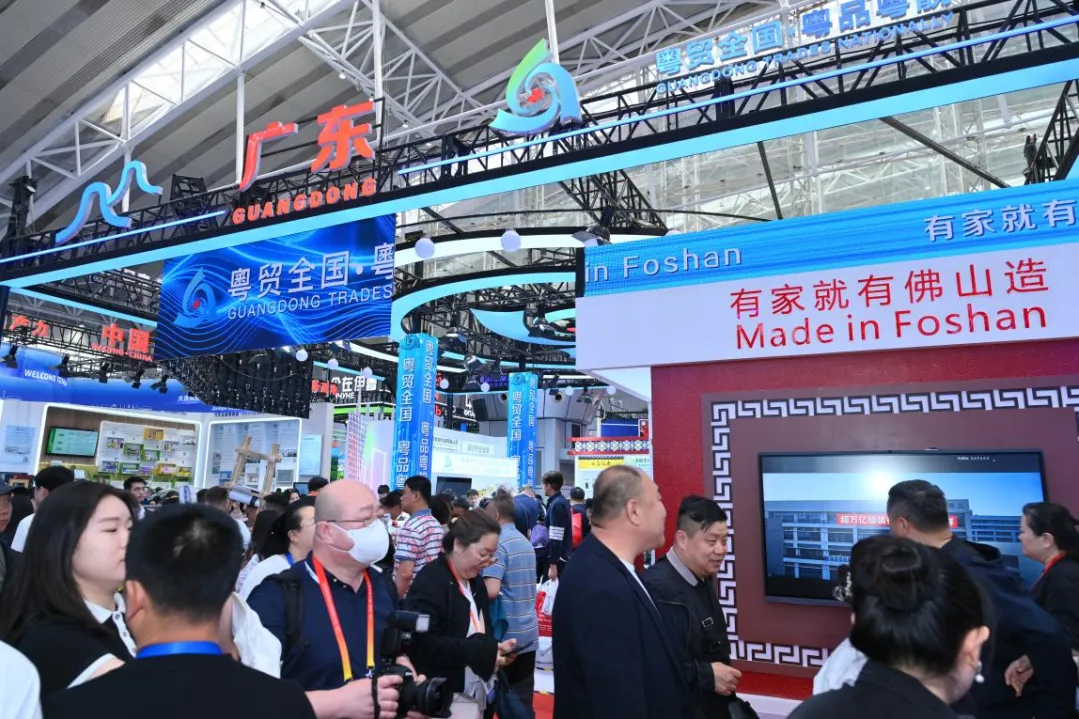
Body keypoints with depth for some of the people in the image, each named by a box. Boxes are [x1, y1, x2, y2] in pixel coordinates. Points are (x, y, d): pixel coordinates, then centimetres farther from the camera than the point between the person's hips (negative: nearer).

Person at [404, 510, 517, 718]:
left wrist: (495, 648, -2)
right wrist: (481, 652, -24)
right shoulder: (430, 581, -17)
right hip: (442, 698, -8)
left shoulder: (476, 581, 9)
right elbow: (424, 644, -25)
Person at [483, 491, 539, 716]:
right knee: (523, 701, 10)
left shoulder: (498, 542, -15)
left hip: (505, 633, -7)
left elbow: (491, 590, -26)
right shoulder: (526, 542, 10)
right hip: (528, 633, 7)